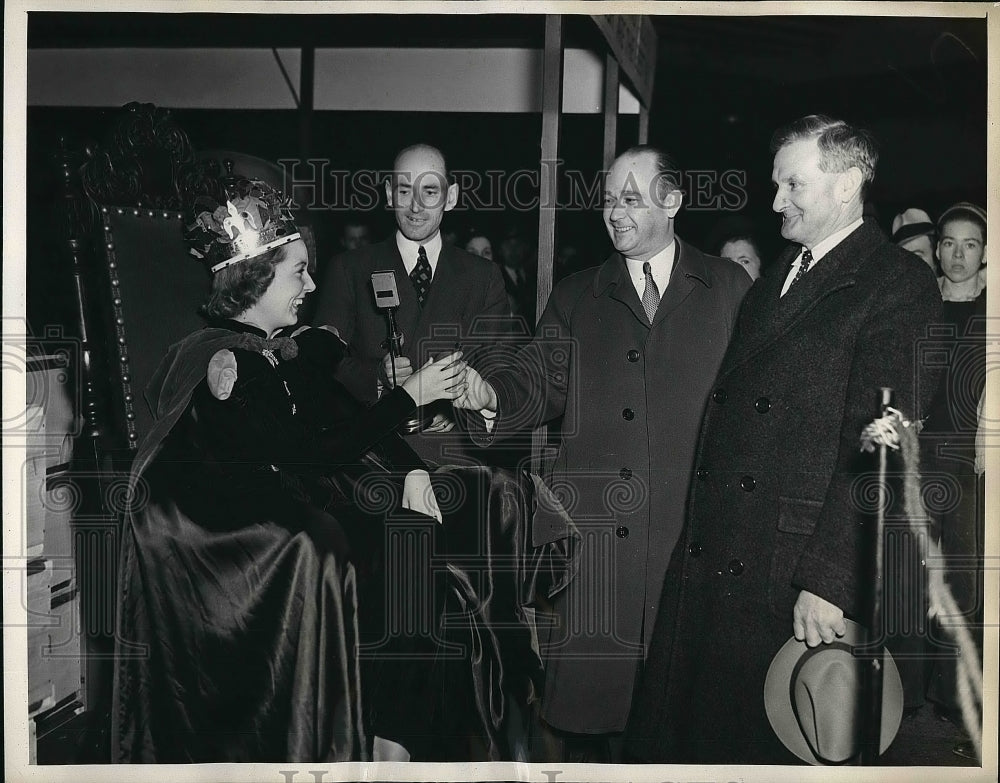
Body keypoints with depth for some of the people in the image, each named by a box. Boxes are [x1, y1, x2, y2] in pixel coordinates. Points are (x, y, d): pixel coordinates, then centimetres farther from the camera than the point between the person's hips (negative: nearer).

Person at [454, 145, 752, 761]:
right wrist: (490, 396, -15)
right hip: (593, 526, 2)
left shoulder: (730, 289, 10)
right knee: (584, 686, 4)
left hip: (688, 530, -1)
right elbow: (541, 380, 6)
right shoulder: (576, 298, 16)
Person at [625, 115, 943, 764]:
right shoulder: (773, 278, 17)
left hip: (792, 576, -7)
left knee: (770, 746, 6)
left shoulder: (899, 284, -7)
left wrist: (829, 579, -20)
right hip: (704, 559, 7)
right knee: (675, 735, 12)